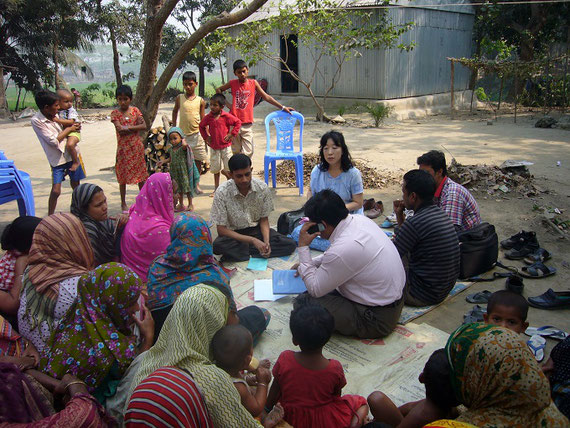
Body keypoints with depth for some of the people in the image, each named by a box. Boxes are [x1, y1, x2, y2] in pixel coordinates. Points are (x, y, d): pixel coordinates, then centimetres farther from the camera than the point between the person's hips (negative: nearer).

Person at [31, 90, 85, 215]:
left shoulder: (55, 114, 1)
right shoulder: (36, 121, -14)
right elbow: (53, 141, -17)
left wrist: (75, 126, -3)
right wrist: (69, 129, -10)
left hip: (72, 154, 5)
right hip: (57, 159, -5)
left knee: (76, 186, 13)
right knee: (56, 190, -7)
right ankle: (50, 217, 10)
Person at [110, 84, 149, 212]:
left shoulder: (135, 110, 4)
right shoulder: (115, 113, -2)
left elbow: (144, 126, -8)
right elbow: (120, 130, -16)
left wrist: (128, 127, -16)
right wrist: (136, 127, -12)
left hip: (137, 146, 2)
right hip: (123, 147, -2)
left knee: (141, 174, 8)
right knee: (123, 175, 4)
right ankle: (123, 203, 16)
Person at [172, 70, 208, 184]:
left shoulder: (200, 101, 2)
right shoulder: (179, 98, 4)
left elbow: (203, 119, 6)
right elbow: (175, 111, 20)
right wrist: (174, 128, 17)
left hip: (197, 134, 0)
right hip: (182, 134, 1)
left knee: (198, 161, 5)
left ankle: (196, 184, 20)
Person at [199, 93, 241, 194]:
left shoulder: (226, 116, -11)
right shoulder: (208, 117, -3)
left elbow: (238, 122, -3)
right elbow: (201, 126, 15)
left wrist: (231, 134, -7)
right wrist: (206, 137, 5)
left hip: (225, 146, -3)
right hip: (214, 147, 3)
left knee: (228, 168, 3)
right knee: (215, 168, 11)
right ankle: (216, 189, 23)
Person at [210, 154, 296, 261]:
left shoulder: (262, 188, -12)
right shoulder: (222, 193, -19)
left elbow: (264, 219, 0)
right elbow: (221, 229, -16)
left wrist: (266, 241, -20)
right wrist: (252, 240, -25)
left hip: (256, 229, 3)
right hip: (234, 234, -3)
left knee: (290, 244, -20)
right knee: (218, 245, -36)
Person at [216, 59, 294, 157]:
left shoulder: (253, 83, 4)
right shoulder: (232, 83, 3)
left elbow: (266, 97, 8)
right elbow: (218, 90, 18)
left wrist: (282, 107, 5)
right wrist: (227, 104, 6)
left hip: (247, 124, 0)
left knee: (248, 152, -6)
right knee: (236, 152, 7)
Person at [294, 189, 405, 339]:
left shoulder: (343, 249, -31)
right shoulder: (359, 219, -4)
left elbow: (315, 290, -16)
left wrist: (303, 247, -13)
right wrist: (308, 263, 17)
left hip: (377, 320, -9)